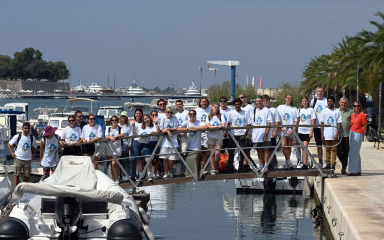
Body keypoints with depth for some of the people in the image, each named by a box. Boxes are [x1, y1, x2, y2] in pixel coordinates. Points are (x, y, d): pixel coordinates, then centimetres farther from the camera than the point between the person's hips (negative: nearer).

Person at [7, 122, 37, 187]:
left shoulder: (32, 138, 3)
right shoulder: (17, 137, -4)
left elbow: (34, 147, 20)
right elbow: (9, 144, 6)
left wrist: (34, 154, 6)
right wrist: (12, 153, -2)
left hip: (28, 159, 2)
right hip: (18, 159, -2)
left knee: (27, 176, 6)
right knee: (17, 175, 2)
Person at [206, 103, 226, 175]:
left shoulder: (221, 116, 11)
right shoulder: (208, 117, 9)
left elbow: (223, 125, -4)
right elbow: (208, 126, -4)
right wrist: (217, 126, -16)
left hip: (219, 137, 0)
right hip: (211, 136, 0)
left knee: (217, 154, -8)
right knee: (212, 154, -4)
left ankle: (217, 168, 5)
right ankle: (213, 169, -2)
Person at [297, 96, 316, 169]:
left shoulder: (311, 110, -2)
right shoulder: (300, 110, 13)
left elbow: (313, 121, -5)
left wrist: (311, 131, -11)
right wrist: (297, 129, 12)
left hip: (307, 131, -5)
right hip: (301, 131, 5)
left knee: (305, 147, -14)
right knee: (302, 147, 5)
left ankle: (305, 164, -16)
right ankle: (305, 162, 12)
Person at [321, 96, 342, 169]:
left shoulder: (337, 111, 1)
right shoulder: (324, 111, 8)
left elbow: (339, 123, -1)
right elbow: (322, 123, 8)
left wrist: (337, 134, -9)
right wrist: (322, 134, 0)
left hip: (334, 134, -2)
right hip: (326, 134, 2)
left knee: (334, 149, 1)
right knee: (327, 149, 6)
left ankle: (333, 164, 3)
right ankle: (328, 164, 12)